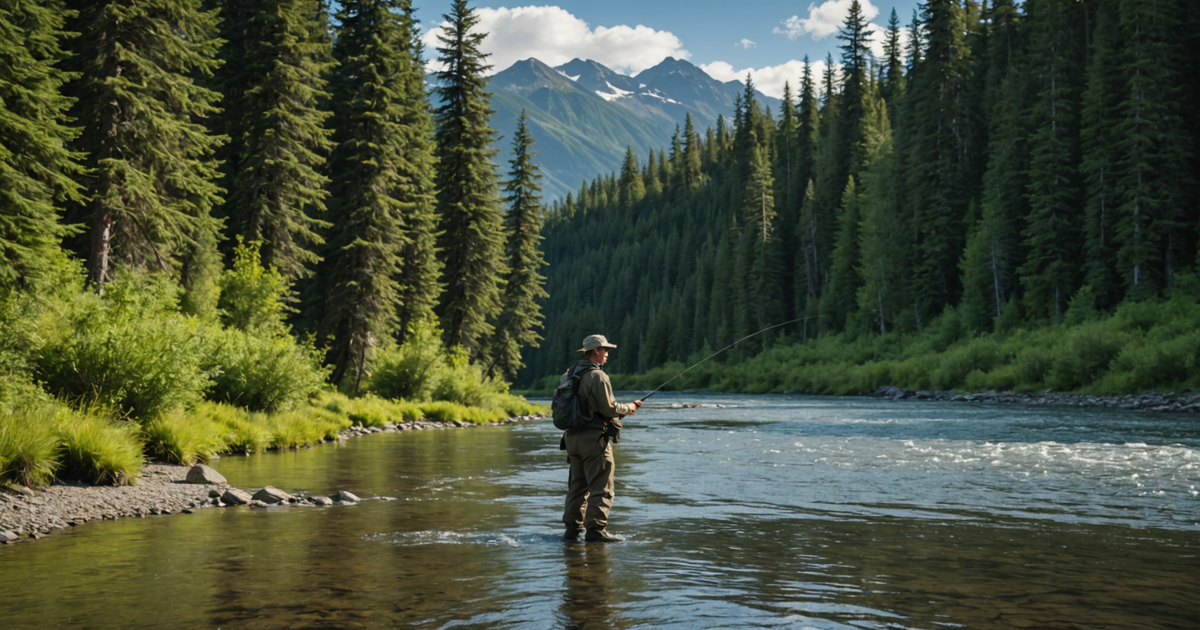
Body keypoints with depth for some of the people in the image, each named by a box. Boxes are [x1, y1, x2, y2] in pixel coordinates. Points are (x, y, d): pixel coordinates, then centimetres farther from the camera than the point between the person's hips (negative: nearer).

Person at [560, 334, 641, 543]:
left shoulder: (570, 374, 12)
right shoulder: (597, 376, -15)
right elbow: (608, 408, -17)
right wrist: (628, 408, 2)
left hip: (573, 437, 8)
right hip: (594, 438, -8)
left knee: (577, 485, 14)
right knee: (601, 488, -4)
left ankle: (573, 529, 15)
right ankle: (595, 530, -7)